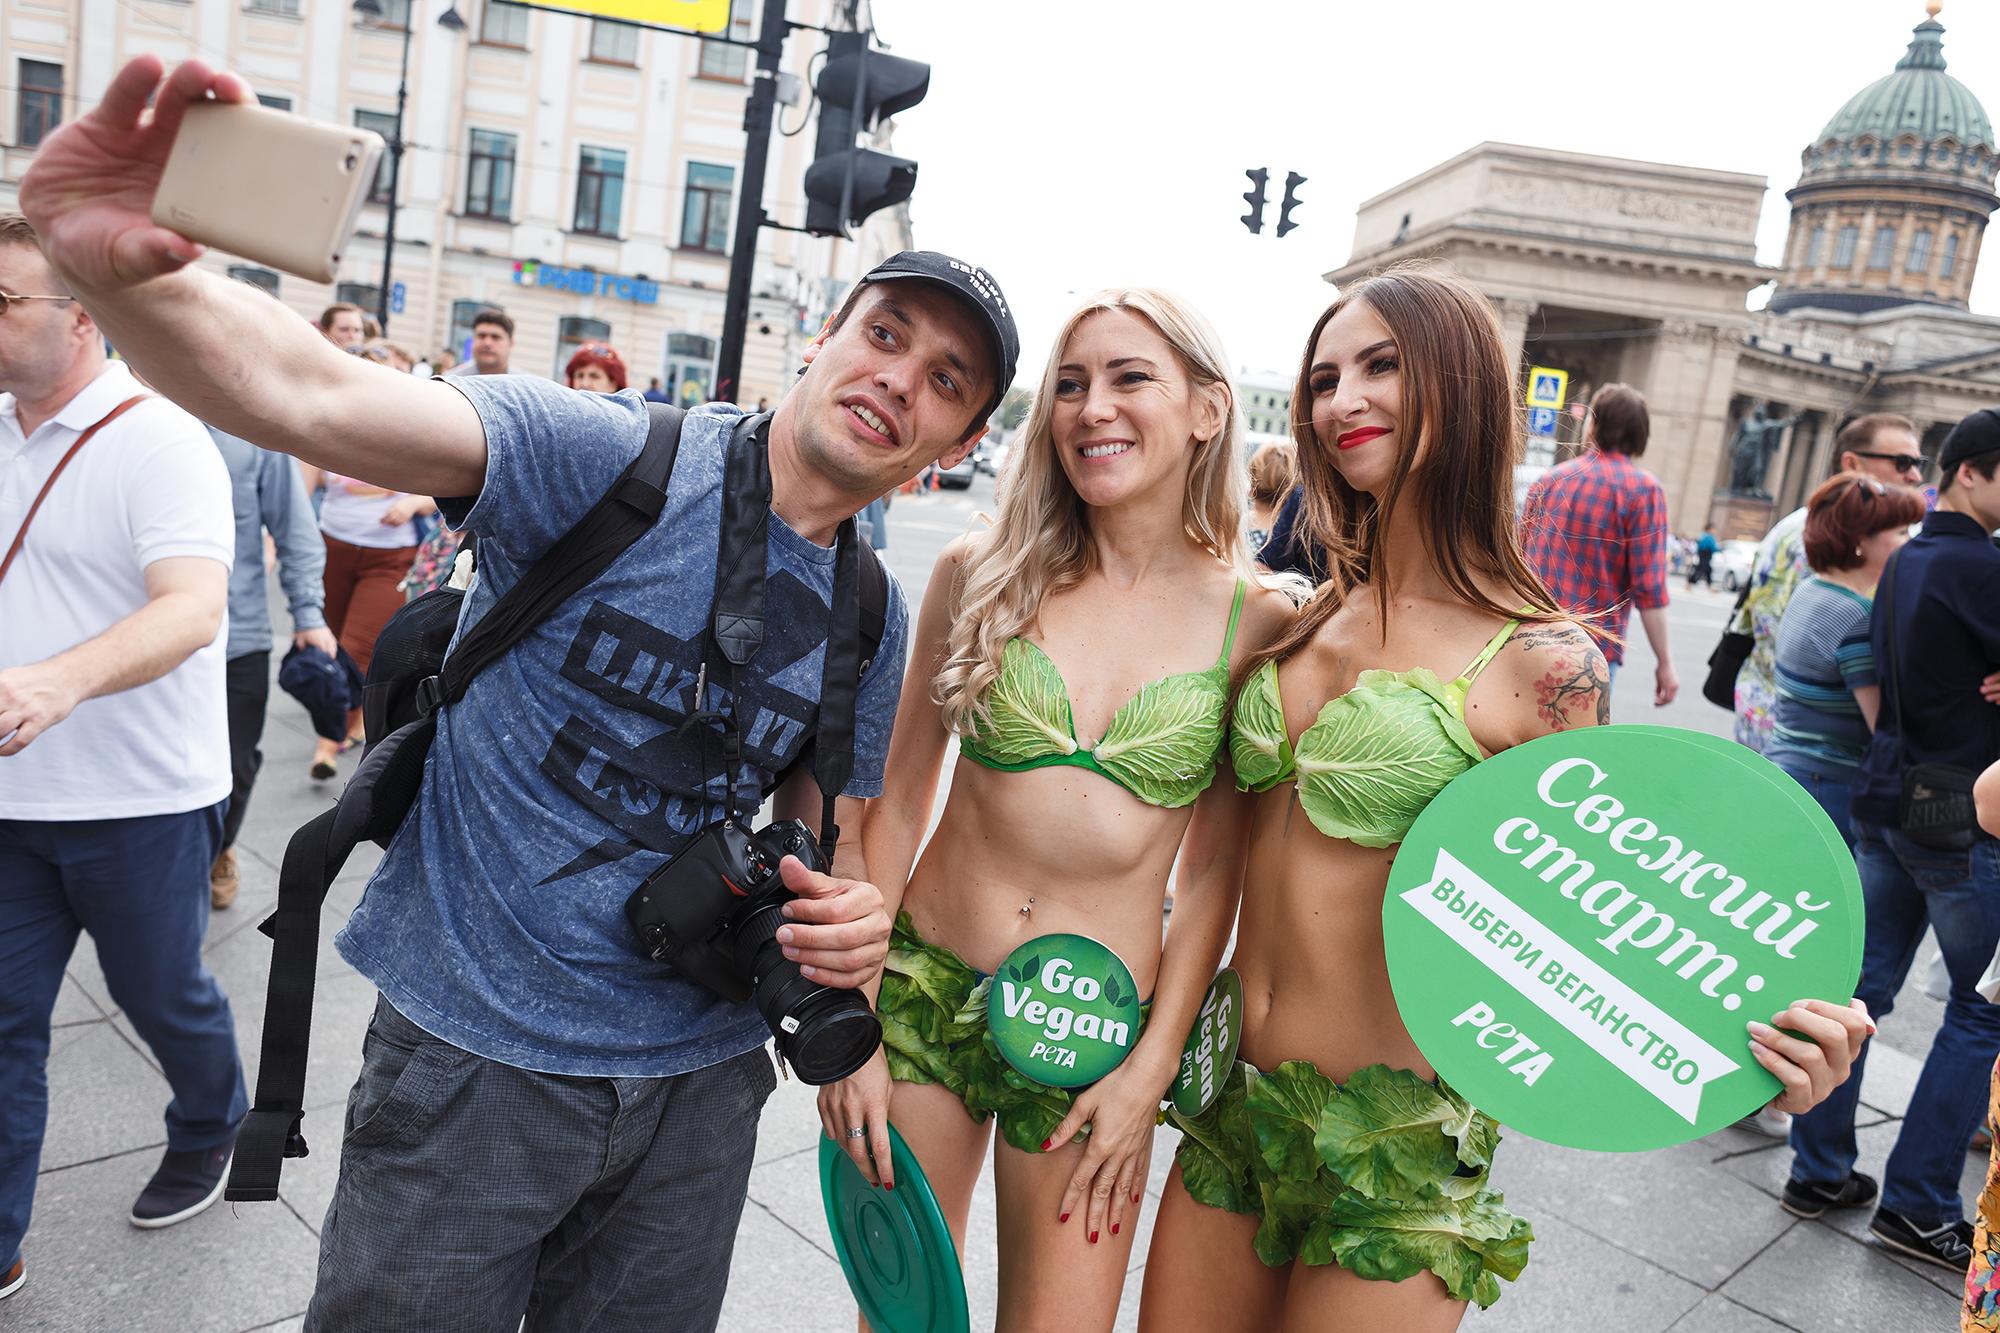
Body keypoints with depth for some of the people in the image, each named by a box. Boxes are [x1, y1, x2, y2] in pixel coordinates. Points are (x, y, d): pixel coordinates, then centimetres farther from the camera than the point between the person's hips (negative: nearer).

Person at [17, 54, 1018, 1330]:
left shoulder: (875, 623, 2)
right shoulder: (614, 458, -14)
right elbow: (314, 399, -28)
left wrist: (854, 918, -11)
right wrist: (115, 268, -48)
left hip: (699, 1080, 5)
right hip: (476, 1061, -4)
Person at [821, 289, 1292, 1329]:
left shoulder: (1255, 622, -6)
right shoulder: (980, 572, -4)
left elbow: (1212, 872, -1)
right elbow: (899, 801, 1)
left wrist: (1152, 1068, -4)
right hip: (924, 991, 1)